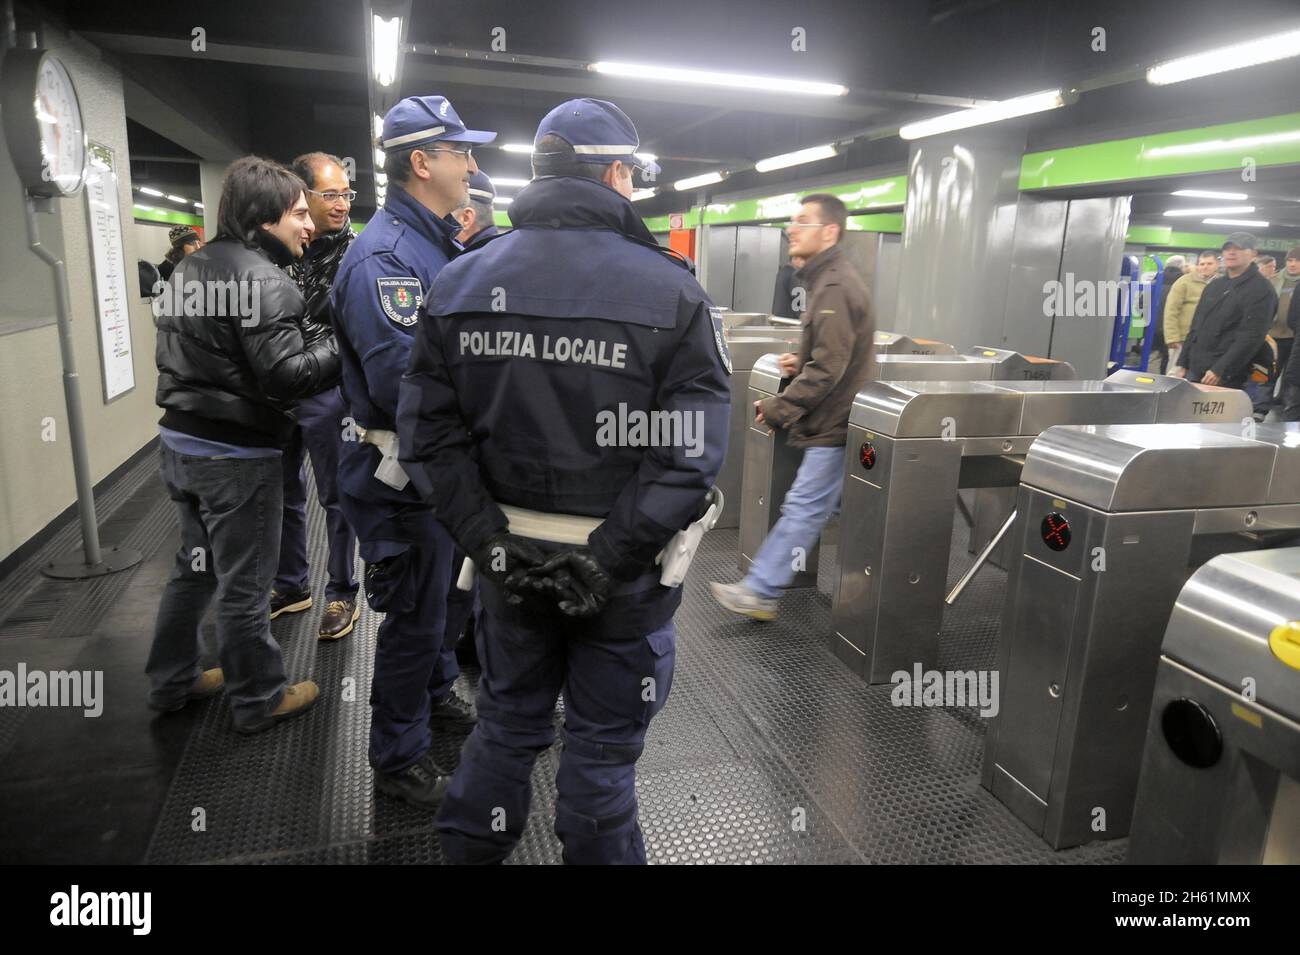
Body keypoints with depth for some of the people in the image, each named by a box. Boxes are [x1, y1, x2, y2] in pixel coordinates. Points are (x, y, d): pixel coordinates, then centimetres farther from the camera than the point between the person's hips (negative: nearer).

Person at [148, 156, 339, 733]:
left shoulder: (192, 267, 11)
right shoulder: (261, 279, -19)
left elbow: (190, 354, 15)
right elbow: (286, 374, -26)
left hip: (181, 441, 9)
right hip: (235, 454, -9)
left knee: (196, 566, 23)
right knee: (245, 583, 5)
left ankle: (172, 681, 37)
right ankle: (259, 701, 22)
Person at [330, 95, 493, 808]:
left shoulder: (439, 243, 11)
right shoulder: (385, 256, -21)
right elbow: (403, 383, -31)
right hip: (407, 475, -9)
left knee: (454, 594, 24)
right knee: (415, 618, 5)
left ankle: (435, 694, 47)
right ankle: (399, 758, 25)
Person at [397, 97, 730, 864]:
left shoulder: (461, 281, 0)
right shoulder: (669, 289, -12)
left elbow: (429, 431, -5)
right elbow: (693, 451, -20)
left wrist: (490, 539, -6)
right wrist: (609, 560, -18)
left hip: (510, 557, 4)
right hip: (621, 568, -4)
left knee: (508, 723, 24)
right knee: (603, 744, 15)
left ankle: (471, 846, 42)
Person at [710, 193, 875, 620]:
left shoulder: (834, 287, -18)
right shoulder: (830, 280, 13)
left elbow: (827, 369, -24)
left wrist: (778, 408, -18)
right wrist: (802, 363, 6)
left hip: (833, 423, -10)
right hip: (839, 419, 10)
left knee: (803, 507, -4)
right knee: (843, 508, 16)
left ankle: (760, 592, 2)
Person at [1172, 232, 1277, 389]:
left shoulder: (1261, 290, -6)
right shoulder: (1214, 285, 18)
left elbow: (1252, 336, -16)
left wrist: (1220, 370, -22)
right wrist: (1183, 364, 13)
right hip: (1194, 370, 7)